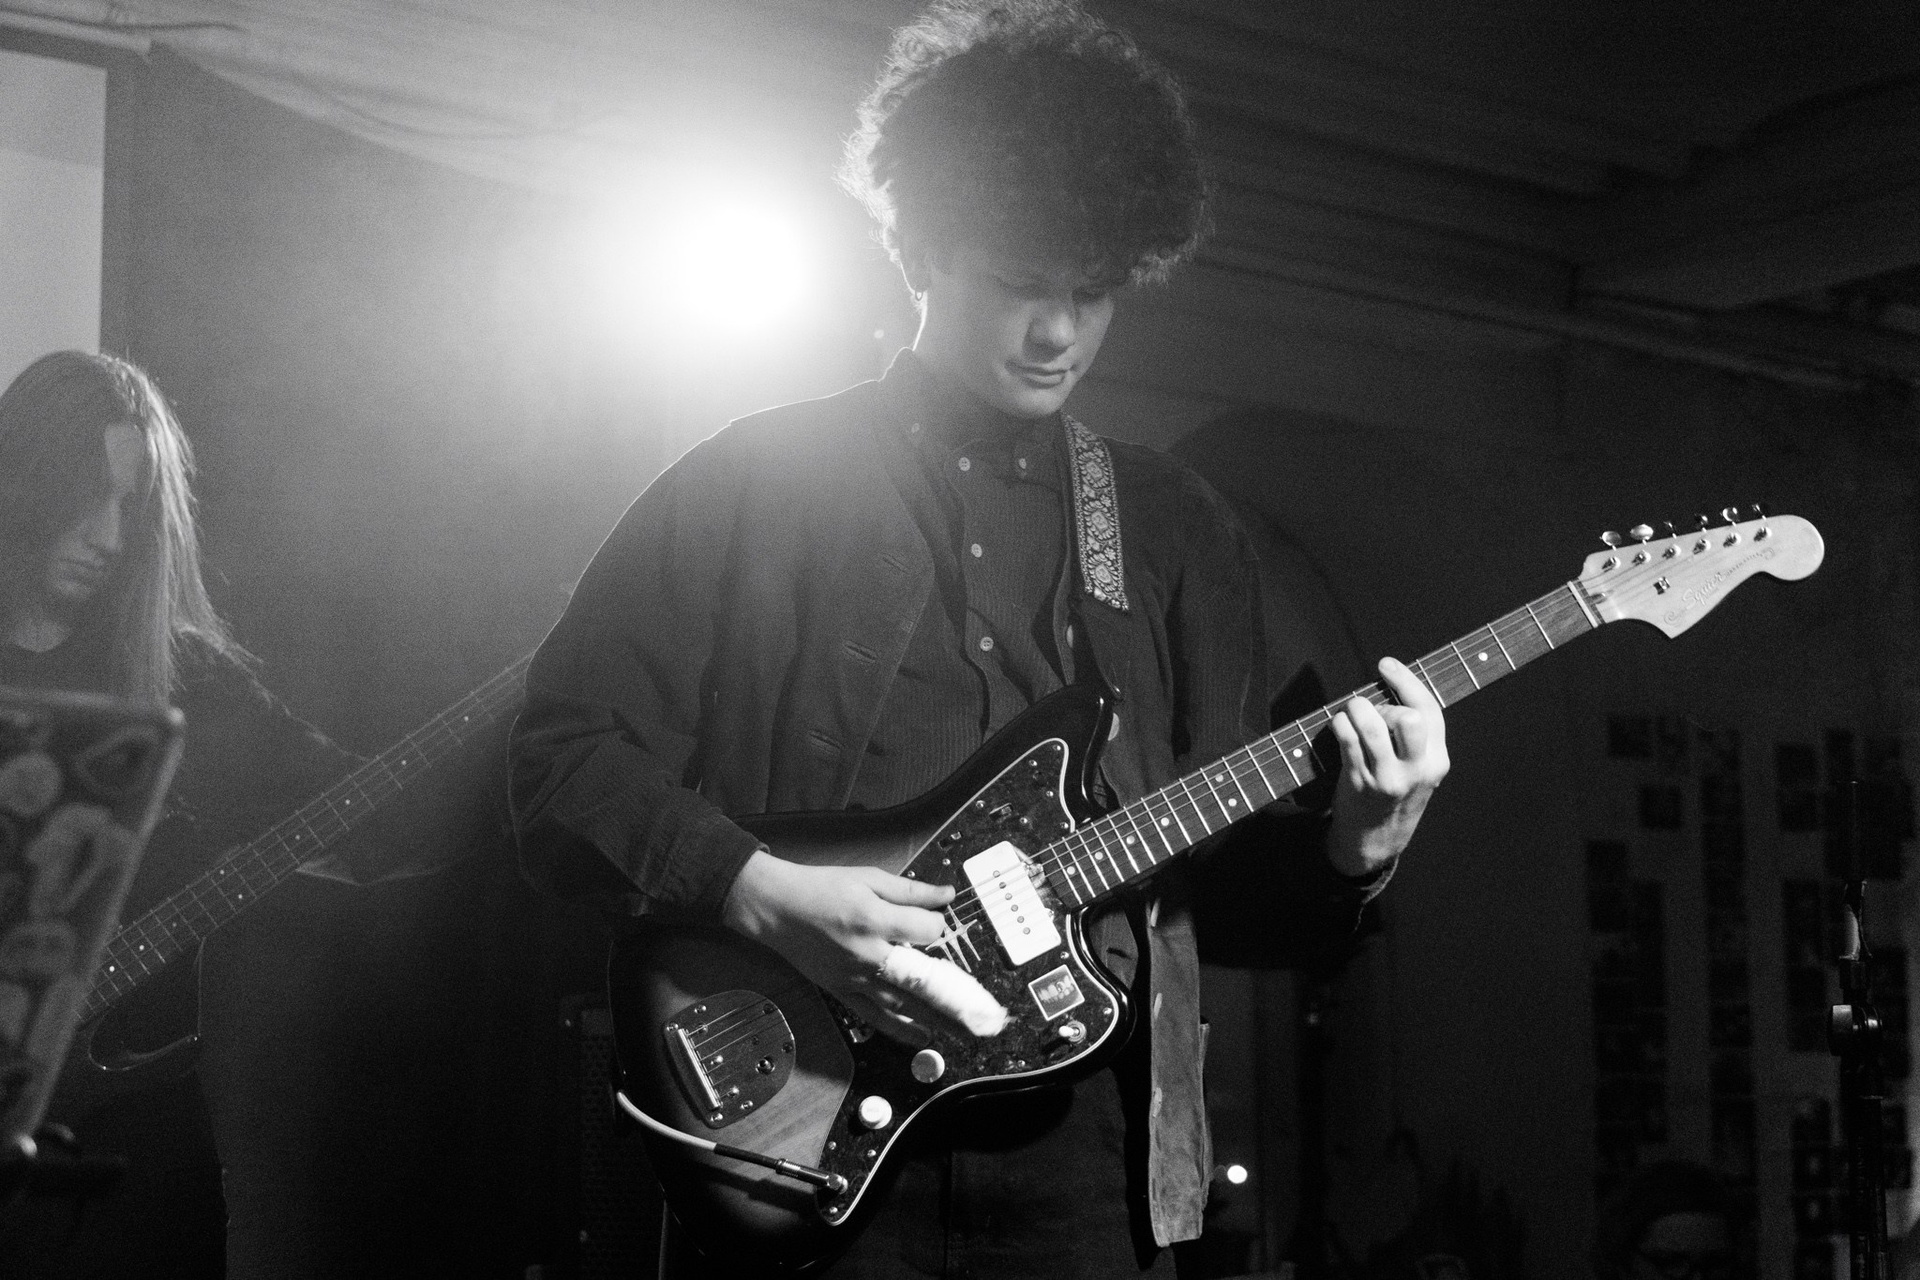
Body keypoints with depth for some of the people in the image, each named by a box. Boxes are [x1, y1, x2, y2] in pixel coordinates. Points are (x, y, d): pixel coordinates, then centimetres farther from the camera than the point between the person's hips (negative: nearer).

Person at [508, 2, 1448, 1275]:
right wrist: (765, 895, -15)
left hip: (1085, 1143, 3)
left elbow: (1236, 872, 12)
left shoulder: (1177, 528, 11)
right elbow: (564, 760, -2)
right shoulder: (749, 485, 0)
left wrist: (1348, 848, -8)